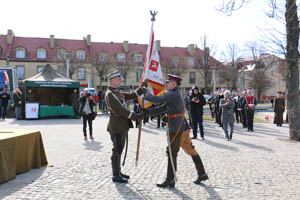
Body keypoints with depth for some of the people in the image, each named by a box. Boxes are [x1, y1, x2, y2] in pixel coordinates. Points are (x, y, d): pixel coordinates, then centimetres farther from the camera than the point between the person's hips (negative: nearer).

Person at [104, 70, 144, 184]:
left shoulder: (117, 93, 16)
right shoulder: (110, 94, -15)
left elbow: (131, 96, 16)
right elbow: (120, 110, -22)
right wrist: (136, 116, -21)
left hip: (122, 127, 10)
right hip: (117, 127, -10)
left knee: (119, 150, 16)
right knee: (117, 150, -3)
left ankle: (118, 172, 27)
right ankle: (116, 176, 6)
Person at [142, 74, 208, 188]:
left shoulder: (173, 94, -13)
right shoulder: (175, 95, 19)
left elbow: (157, 100, -18)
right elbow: (162, 108, 17)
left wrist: (145, 94, -2)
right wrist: (148, 111, 9)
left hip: (177, 128, -10)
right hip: (183, 127, 10)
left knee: (172, 153, -3)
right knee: (190, 150, 15)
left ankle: (170, 180, 3)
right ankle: (202, 174, 23)